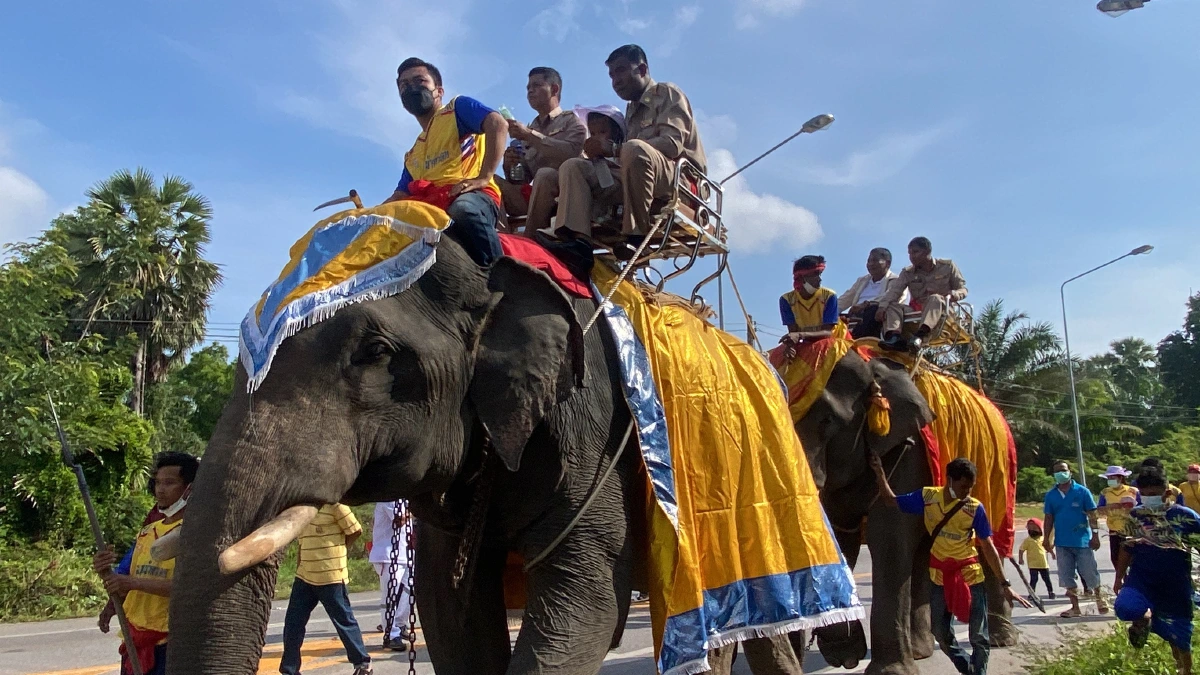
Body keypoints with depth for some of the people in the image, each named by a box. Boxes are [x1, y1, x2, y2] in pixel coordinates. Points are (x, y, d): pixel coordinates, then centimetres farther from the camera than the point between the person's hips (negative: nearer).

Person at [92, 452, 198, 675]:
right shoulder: (147, 531, 16)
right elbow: (124, 583, 17)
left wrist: (134, 582, -25)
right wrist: (106, 571, -4)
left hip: (170, 642, -8)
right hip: (136, 639, 8)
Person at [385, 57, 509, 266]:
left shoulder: (457, 108, 14)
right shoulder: (412, 155, 34)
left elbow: (499, 125, -5)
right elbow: (399, 198, 28)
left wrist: (483, 178, -15)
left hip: (473, 198, -5)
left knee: (463, 208, -42)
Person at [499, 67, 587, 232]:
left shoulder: (571, 120, 8)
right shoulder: (528, 130, 22)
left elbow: (571, 152, -15)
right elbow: (522, 179, 18)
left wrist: (529, 135, -16)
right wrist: (510, 165, -4)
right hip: (534, 197, 5)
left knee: (545, 174, -35)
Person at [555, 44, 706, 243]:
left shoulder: (667, 93, 3)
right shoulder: (631, 111, 25)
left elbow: (672, 144, -15)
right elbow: (628, 160, 14)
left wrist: (614, 149, -18)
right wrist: (603, 152, -7)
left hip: (681, 177, -7)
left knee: (634, 149, -35)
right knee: (572, 167, -5)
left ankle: (636, 237, -29)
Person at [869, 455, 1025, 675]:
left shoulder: (975, 508, -12)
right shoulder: (927, 497, -8)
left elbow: (988, 547, -7)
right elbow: (891, 501, 4)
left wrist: (1004, 584, -8)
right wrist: (879, 472, -7)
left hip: (970, 575, -2)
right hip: (939, 576, 3)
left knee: (979, 635, 0)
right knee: (941, 633, 10)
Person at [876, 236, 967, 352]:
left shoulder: (947, 266, 8)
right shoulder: (907, 273, 11)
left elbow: (963, 289, 9)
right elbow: (894, 291, -6)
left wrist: (955, 294, -17)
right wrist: (882, 306, -25)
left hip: (941, 309, -3)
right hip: (916, 311, 3)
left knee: (936, 299, -35)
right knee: (892, 305, -19)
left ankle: (920, 336, -58)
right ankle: (894, 337, -46)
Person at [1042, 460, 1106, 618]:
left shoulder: (1082, 491, -4)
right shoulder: (1050, 495, 4)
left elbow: (1092, 515, -2)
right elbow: (1049, 518, 8)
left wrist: (1095, 535, -7)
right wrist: (1047, 539, 5)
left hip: (1083, 541, -3)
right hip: (1062, 543, 3)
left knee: (1090, 573, 5)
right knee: (1067, 577, 7)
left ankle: (1099, 598, 31)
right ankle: (1075, 607, 18)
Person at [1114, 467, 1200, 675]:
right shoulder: (1134, 516, 0)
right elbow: (1127, 548, 12)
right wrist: (1119, 577, 16)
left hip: (1175, 583, -1)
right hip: (1141, 577, 1)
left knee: (1178, 634, 8)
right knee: (1124, 607, -27)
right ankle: (1143, 616, 10)